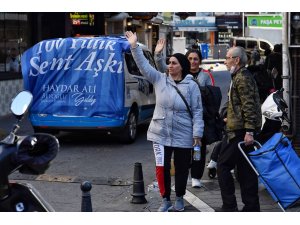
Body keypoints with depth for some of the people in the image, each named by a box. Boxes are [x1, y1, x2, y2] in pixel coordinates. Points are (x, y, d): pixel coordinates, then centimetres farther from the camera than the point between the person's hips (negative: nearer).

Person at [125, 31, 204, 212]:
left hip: (183, 136, -1)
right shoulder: (160, 79, 0)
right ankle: (166, 200, 15)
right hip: (161, 134, 1)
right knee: (162, 168, -2)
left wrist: (197, 133, -10)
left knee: (181, 169, 11)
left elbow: (197, 111, -5)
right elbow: (144, 66, -6)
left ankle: (180, 198, 31)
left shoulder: (192, 86, -6)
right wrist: (135, 46, -16)